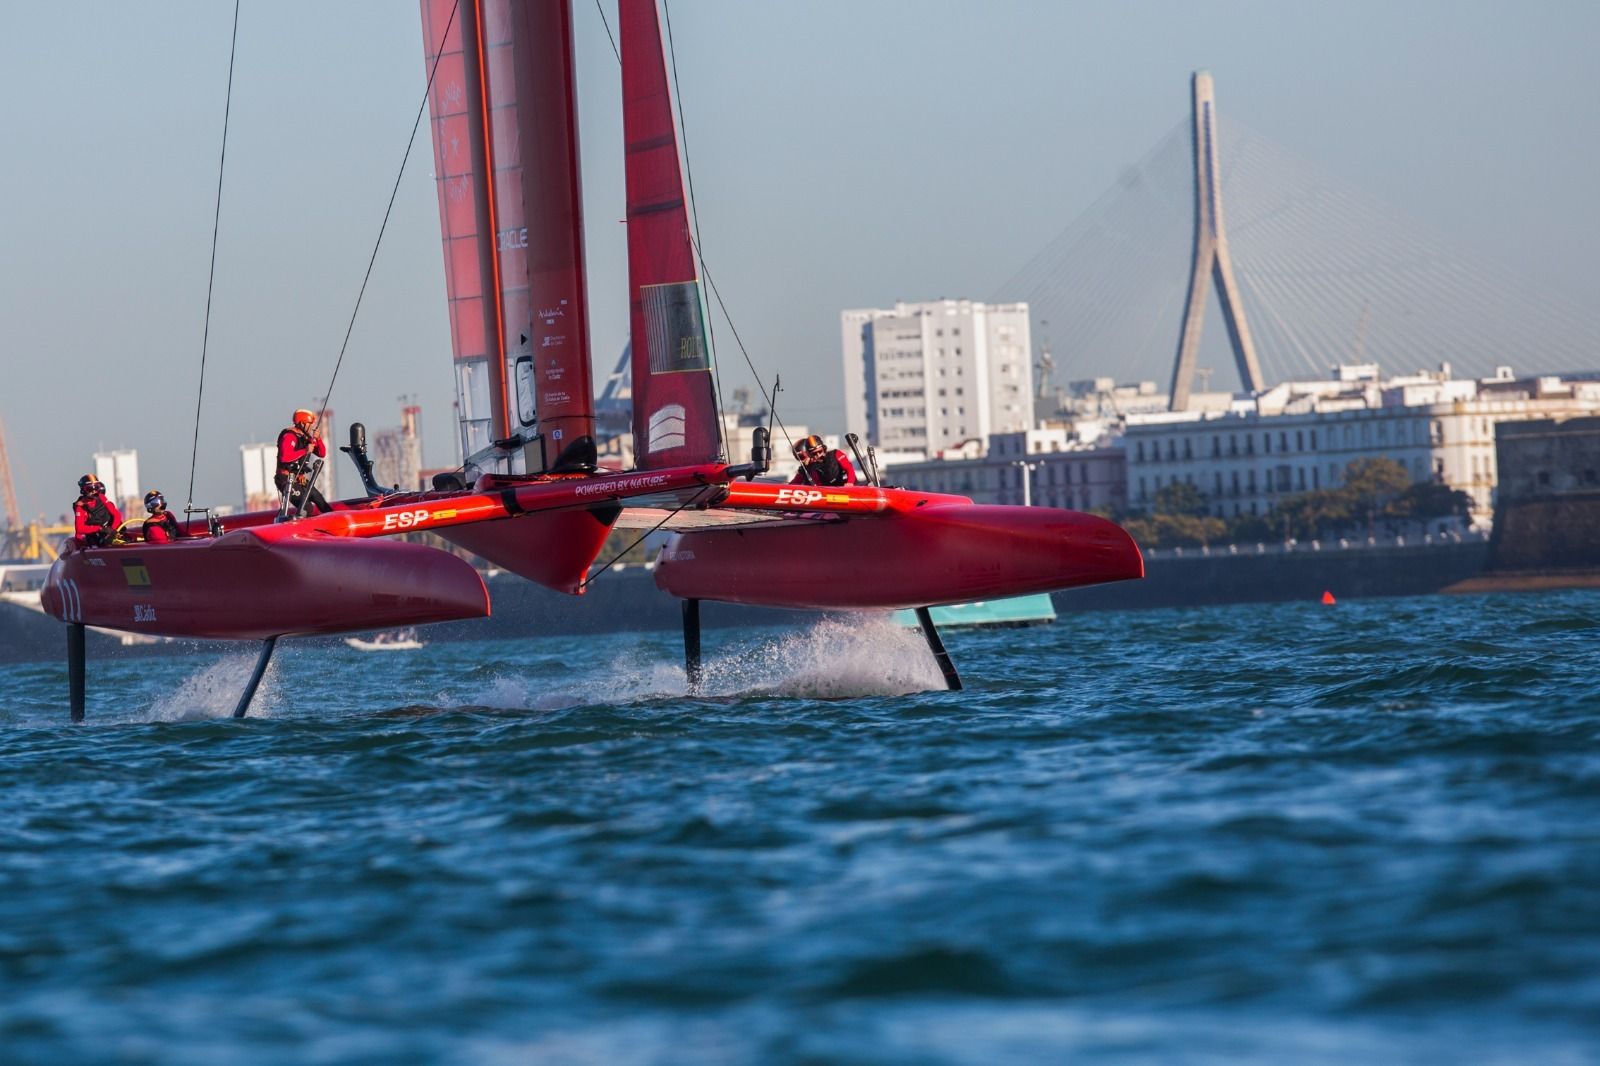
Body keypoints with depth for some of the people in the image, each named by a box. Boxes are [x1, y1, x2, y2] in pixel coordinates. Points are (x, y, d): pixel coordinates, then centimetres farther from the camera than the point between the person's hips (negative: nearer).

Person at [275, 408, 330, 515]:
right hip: (286, 479, -9)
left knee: (318, 498, 16)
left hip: (300, 479, 9)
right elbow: (284, 457, -29)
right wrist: (305, 451, -25)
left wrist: (317, 439, -5)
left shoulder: (306, 437, 12)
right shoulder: (289, 436, -15)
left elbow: (322, 454, 12)